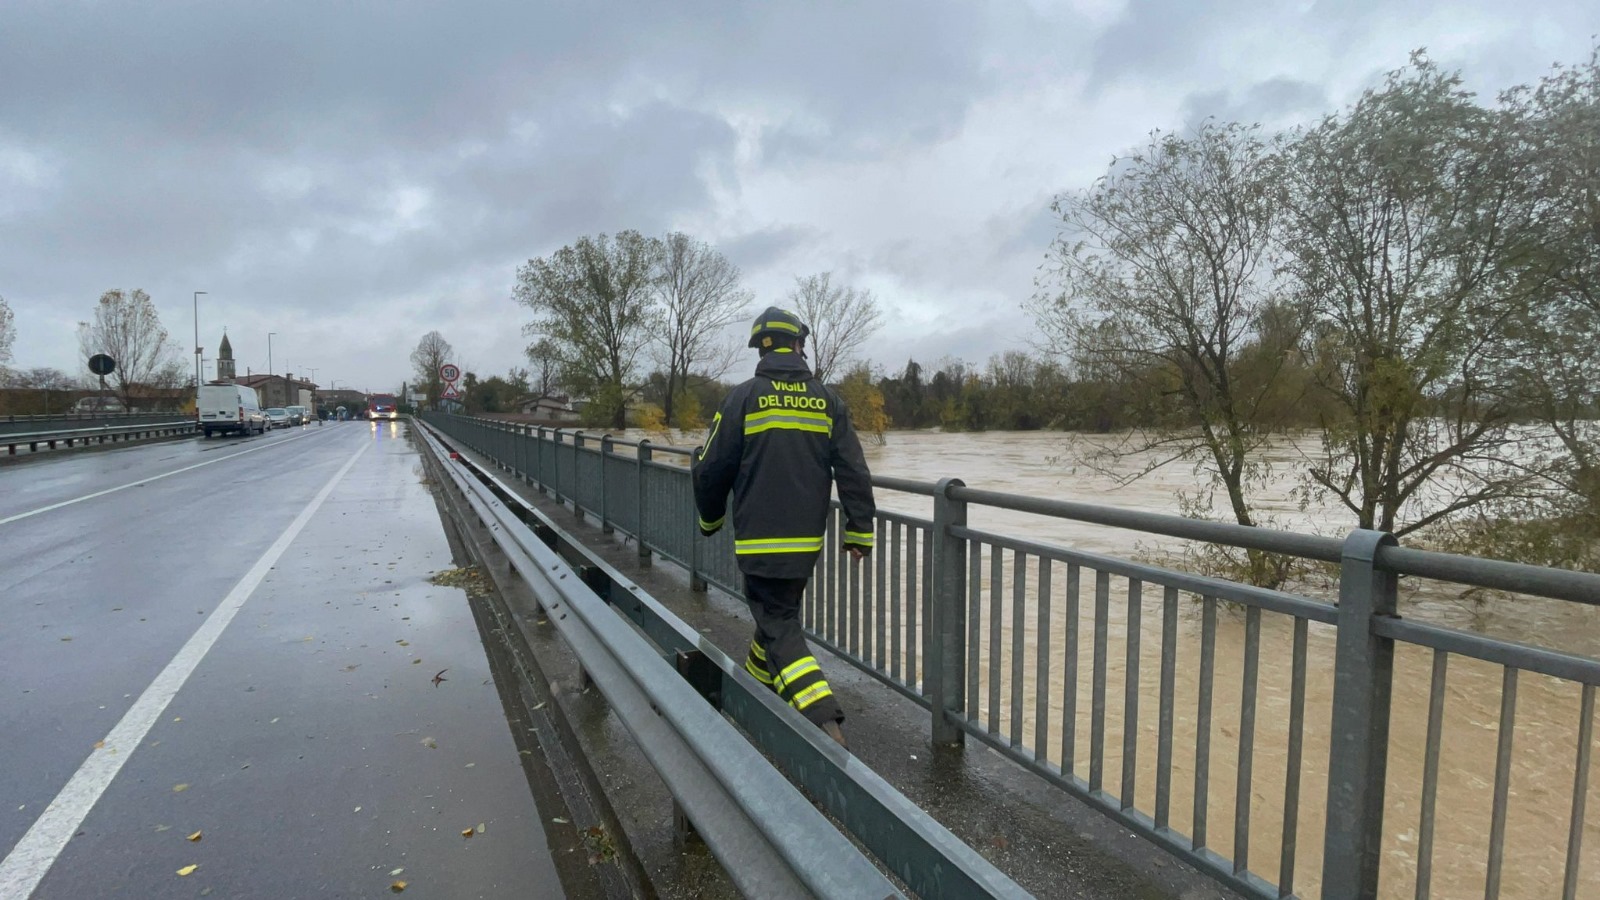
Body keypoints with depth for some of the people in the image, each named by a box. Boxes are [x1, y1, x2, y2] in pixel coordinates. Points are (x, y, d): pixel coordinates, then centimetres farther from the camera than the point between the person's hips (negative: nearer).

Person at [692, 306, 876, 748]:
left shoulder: (744, 397, -5)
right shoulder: (827, 400, 4)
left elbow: (711, 469, -2)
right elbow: (853, 471, -1)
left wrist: (711, 519, 15)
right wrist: (859, 530, 5)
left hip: (760, 538, -4)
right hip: (808, 539, 5)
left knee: (779, 627, -1)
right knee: (780, 611, 24)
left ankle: (826, 723, -14)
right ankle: (755, 683, 44)